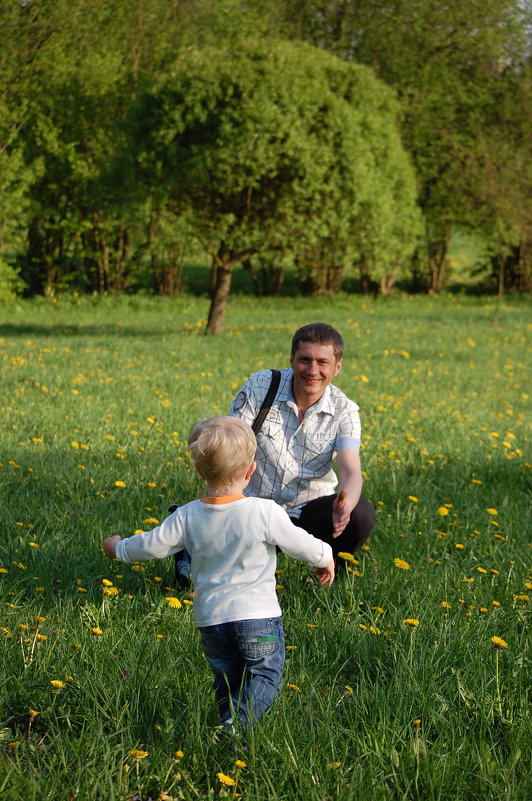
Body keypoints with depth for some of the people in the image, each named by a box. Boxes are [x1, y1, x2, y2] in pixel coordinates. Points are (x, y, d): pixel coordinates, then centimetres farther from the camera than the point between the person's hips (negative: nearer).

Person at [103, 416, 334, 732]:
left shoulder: (187, 516, -6)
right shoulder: (265, 512, -15)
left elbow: (153, 545, 1)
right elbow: (300, 543, -6)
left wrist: (120, 549, 21)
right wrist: (325, 557, 16)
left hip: (211, 619, 3)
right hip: (258, 616, -3)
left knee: (227, 678, 19)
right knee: (265, 673, 7)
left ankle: (230, 718, 7)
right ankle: (239, 721, -15)